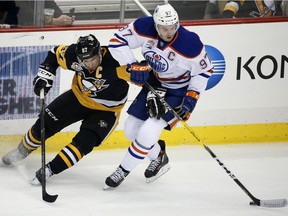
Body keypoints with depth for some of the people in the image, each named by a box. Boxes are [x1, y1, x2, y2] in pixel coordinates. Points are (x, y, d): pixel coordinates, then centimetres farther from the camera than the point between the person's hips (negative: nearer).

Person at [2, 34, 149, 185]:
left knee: (84, 141, -23)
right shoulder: (74, 55, -23)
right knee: (45, 123, 4)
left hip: (106, 110, -4)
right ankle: (22, 150, 31)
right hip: (79, 97, 4)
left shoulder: (113, 60, -37)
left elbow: (141, 71, -43)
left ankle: (51, 169, -13)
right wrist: (45, 73, -11)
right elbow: (55, 54, -2)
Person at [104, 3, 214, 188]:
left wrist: (191, 98, -18)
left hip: (179, 91, -5)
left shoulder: (190, 43, -31)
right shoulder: (145, 27, -22)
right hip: (155, 83, 6)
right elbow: (118, 41, -12)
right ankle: (159, 157, 34)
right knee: (131, 130, 9)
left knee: (148, 132, -17)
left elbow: (204, 70, -16)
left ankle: (123, 171, 3)